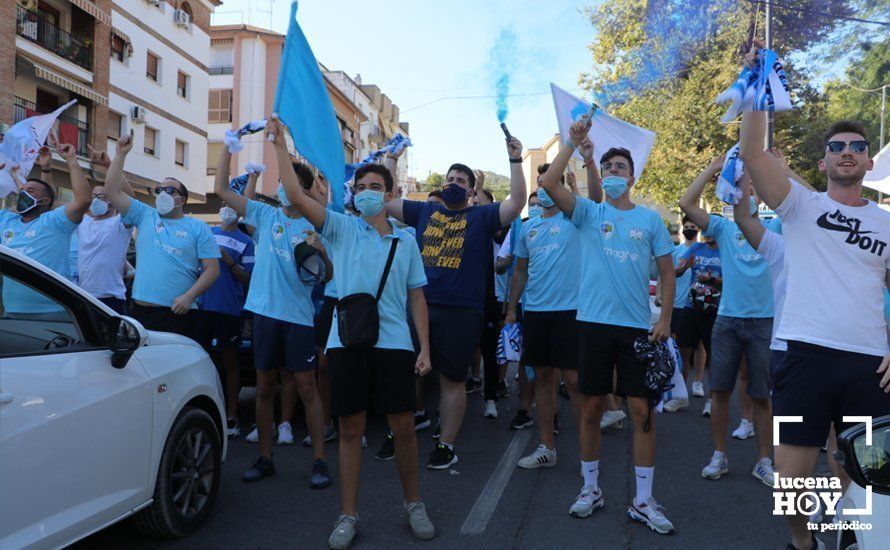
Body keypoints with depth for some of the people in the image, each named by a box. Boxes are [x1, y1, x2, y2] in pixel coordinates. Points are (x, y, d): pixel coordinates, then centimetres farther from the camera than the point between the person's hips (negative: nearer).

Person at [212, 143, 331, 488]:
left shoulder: (313, 226, 2)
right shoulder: (265, 215, 8)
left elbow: (328, 276, 0)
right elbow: (221, 190, 4)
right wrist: (227, 149, 0)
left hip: (299, 316, -2)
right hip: (265, 312, 3)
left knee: (306, 387, 0)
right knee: (264, 387, 10)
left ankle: (319, 460, 10)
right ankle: (264, 457, 24)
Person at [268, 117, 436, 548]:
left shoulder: (405, 241, 10)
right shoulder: (341, 228, 5)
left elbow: (417, 298, 10)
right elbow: (296, 196, -6)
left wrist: (425, 348, 3)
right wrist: (280, 144, -9)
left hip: (394, 343, 1)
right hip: (347, 342, 0)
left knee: (403, 428, 5)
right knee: (350, 429, 7)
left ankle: (414, 505, 27)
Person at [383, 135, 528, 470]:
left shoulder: (482, 216, 5)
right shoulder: (424, 211, 14)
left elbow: (517, 202, -8)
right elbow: (385, 202, 13)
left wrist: (515, 161, -14)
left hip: (461, 312, -3)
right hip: (418, 305, 3)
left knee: (452, 378, 7)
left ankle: (446, 445, 19)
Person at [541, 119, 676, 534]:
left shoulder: (650, 219, 7)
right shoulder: (588, 212, 6)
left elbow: (667, 270, 8)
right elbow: (548, 184, -8)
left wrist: (665, 319, -2)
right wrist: (572, 142, -9)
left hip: (637, 327, 0)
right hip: (594, 323, 0)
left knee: (642, 411, 1)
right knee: (590, 408, 8)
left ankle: (643, 501, 13)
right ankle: (591, 489, 23)